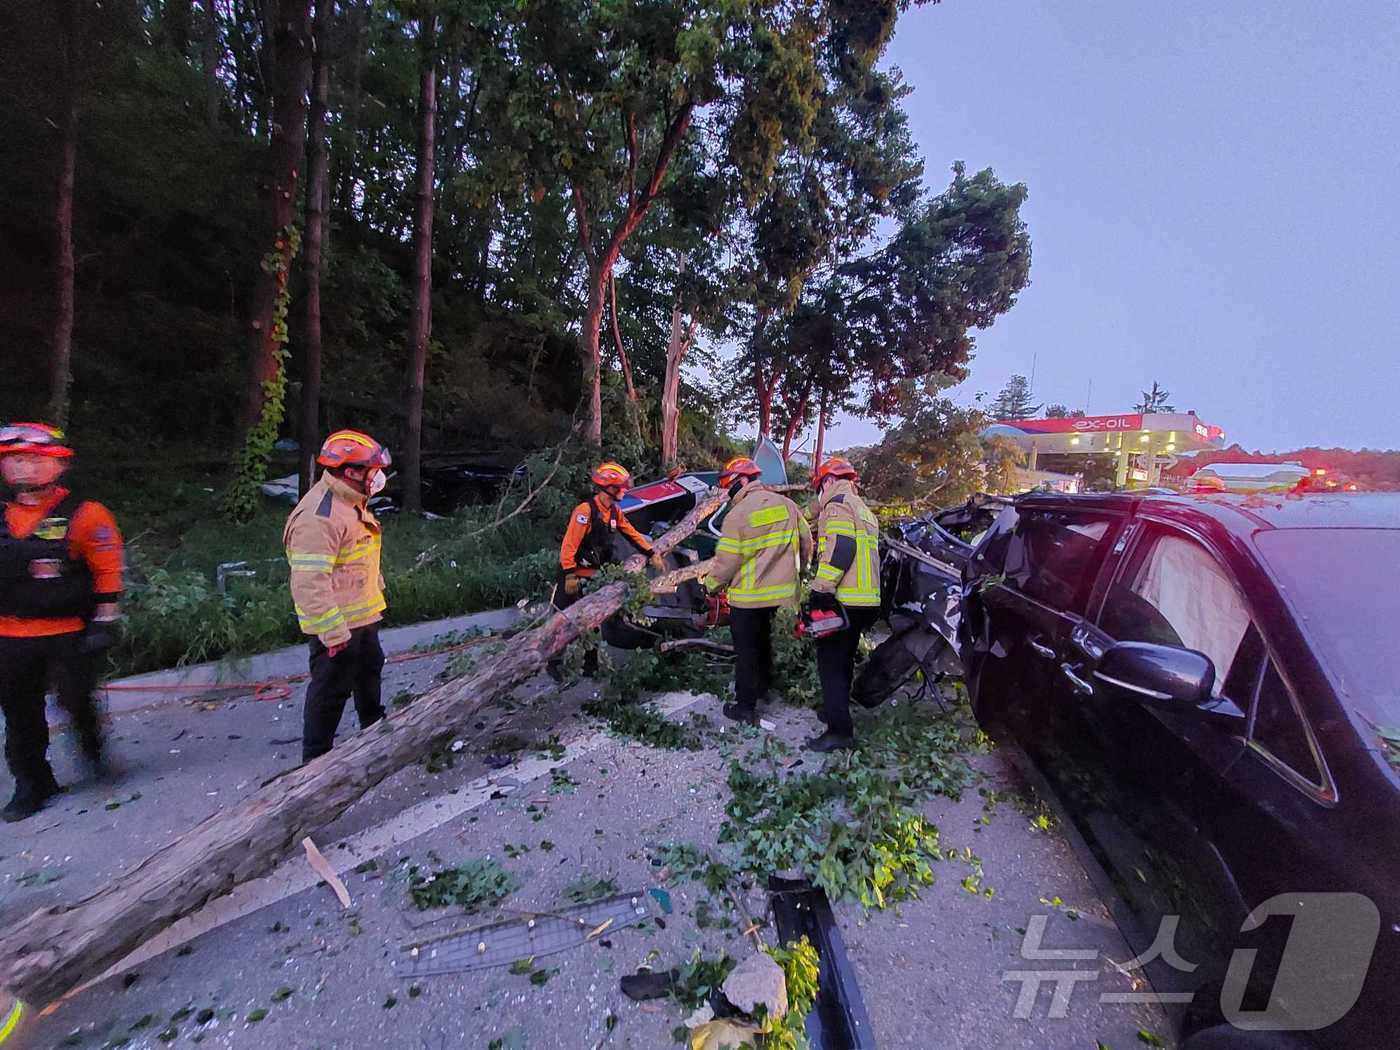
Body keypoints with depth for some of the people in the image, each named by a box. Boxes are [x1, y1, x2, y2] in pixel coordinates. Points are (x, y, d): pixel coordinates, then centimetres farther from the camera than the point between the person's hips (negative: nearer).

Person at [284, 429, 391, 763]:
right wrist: (333, 630, -29)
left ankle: (375, 728, 48)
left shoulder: (351, 504, 7)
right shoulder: (318, 517, -27)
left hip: (363, 614, 11)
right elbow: (310, 583, -30)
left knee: (369, 670, 26)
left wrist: (376, 586, 24)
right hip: (336, 623, -11)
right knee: (331, 688, 2)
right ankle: (316, 757, 19)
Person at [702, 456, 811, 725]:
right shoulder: (786, 504, 0)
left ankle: (745, 708, 13)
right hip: (781, 591, 6)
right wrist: (796, 571, 22)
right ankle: (763, 687, 41)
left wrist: (711, 585, 4)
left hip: (748, 595, -6)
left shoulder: (736, 515, -16)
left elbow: (726, 561, -13)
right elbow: (806, 542, 7)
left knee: (746, 651, 6)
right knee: (763, 640, 25)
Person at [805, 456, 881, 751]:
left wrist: (822, 588, -22)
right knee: (844, 660, 20)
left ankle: (840, 730, -7)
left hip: (842, 600, -10)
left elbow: (840, 548, -22)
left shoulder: (838, 504, -7)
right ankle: (836, 711, 32)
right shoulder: (864, 510, 23)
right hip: (866, 601, 10)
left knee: (831, 663, -7)